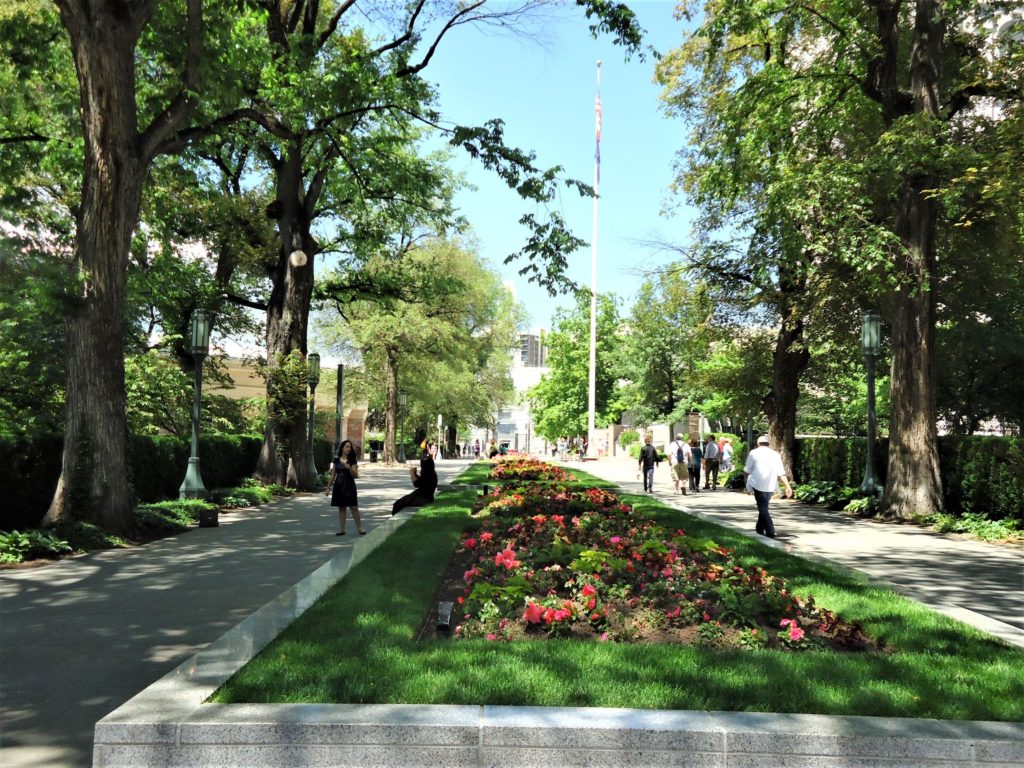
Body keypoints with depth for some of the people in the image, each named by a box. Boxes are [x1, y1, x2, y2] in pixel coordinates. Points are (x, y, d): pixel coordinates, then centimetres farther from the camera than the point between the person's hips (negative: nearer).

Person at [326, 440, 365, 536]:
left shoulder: (352, 461, -1)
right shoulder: (336, 460, 5)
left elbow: (355, 475, -6)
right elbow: (333, 475, 11)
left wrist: (349, 468, -24)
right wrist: (328, 488, 10)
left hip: (349, 486, -2)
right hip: (338, 485, 2)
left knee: (354, 507, -4)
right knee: (341, 508, 6)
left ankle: (359, 528, 2)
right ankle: (342, 530, 11)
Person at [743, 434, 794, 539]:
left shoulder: (753, 453, 0)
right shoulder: (776, 455, 10)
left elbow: (746, 470, 2)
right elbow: (781, 473, 2)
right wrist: (788, 486, 0)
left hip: (758, 485, -4)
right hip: (771, 486, 4)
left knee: (763, 508, -2)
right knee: (764, 507, 21)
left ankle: (770, 532, -13)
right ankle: (759, 529, 31)